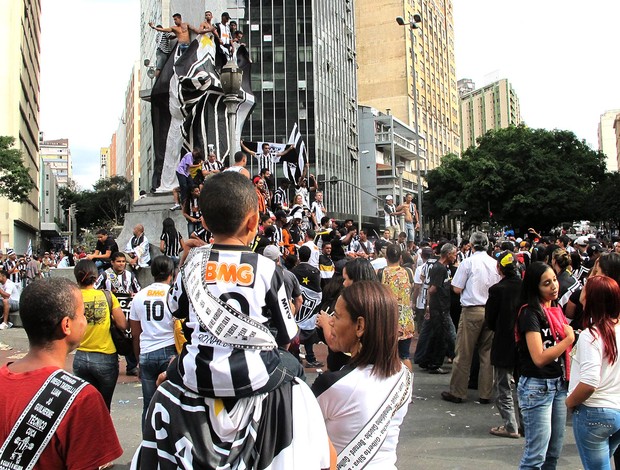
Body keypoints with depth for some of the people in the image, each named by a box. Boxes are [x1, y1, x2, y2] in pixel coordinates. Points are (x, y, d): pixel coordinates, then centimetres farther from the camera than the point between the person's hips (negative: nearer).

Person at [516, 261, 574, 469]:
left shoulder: (556, 310, 9)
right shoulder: (530, 313, -15)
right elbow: (539, 358, -22)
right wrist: (569, 339, -16)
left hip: (559, 383, 8)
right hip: (537, 386, -8)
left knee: (554, 452, 15)